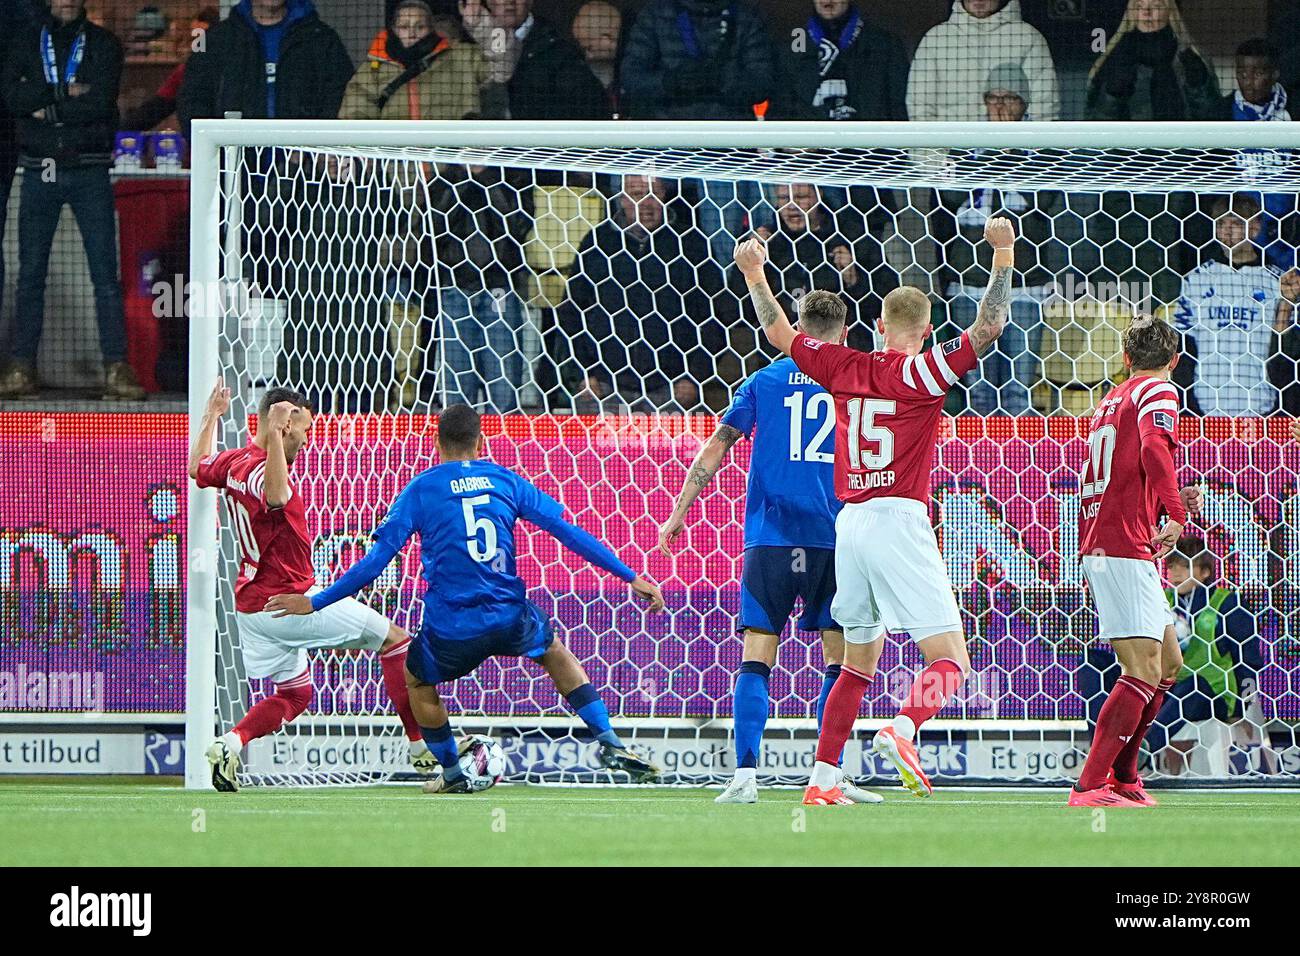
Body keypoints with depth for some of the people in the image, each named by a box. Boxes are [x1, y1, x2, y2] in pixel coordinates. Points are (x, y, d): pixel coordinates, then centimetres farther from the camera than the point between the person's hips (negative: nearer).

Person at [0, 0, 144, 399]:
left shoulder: (103, 45, 5)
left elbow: (101, 103, -9)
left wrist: (48, 111, -7)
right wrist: (64, 92, -13)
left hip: (89, 171, -1)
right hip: (40, 171, 1)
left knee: (105, 273, -5)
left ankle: (116, 367, -6)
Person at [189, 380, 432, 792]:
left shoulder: (232, 462, 6)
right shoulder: (263, 471, -22)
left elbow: (198, 468, 30)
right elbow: (275, 497, -47)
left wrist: (212, 416, 41)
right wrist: (274, 437, -49)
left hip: (251, 604, 9)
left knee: (294, 694, 20)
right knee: (393, 638, 2)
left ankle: (231, 742, -7)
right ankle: (422, 746, 2)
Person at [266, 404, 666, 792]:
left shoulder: (422, 488, -1)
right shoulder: (505, 480, 6)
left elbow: (378, 558, -4)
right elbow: (568, 532, 5)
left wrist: (314, 602, 4)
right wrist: (631, 577, 11)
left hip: (452, 628, -2)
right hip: (509, 616, 2)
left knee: (418, 680, 27)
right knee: (555, 653, 31)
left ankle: (453, 776, 32)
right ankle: (610, 745, 22)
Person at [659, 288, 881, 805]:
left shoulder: (766, 380, 8)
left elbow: (716, 447, 8)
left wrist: (679, 512, 14)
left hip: (771, 538, 0)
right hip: (837, 539, 0)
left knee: (756, 660, 1)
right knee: (840, 660, 7)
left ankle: (745, 775, -9)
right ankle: (831, 775, 1)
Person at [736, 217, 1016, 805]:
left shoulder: (844, 367, 10)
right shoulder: (922, 373, -4)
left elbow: (781, 335, 24)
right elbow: (988, 327, -10)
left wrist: (754, 274, 35)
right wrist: (1003, 253, -5)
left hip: (849, 522, 6)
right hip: (899, 520, -6)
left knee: (858, 661, 18)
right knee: (949, 661, -9)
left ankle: (822, 777, 12)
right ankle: (904, 728, -37)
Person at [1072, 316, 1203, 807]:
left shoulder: (1111, 400, 23)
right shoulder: (1158, 393, -4)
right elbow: (1154, 448, -26)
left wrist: (1174, 500, 27)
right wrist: (1175, 512, -29)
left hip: (1097, 544, 9)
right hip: (1125, 549, -9)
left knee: (1168, 664, 17)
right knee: (1144, 672, -13)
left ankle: (1120, 775, 22)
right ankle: (1089, 787, -20)